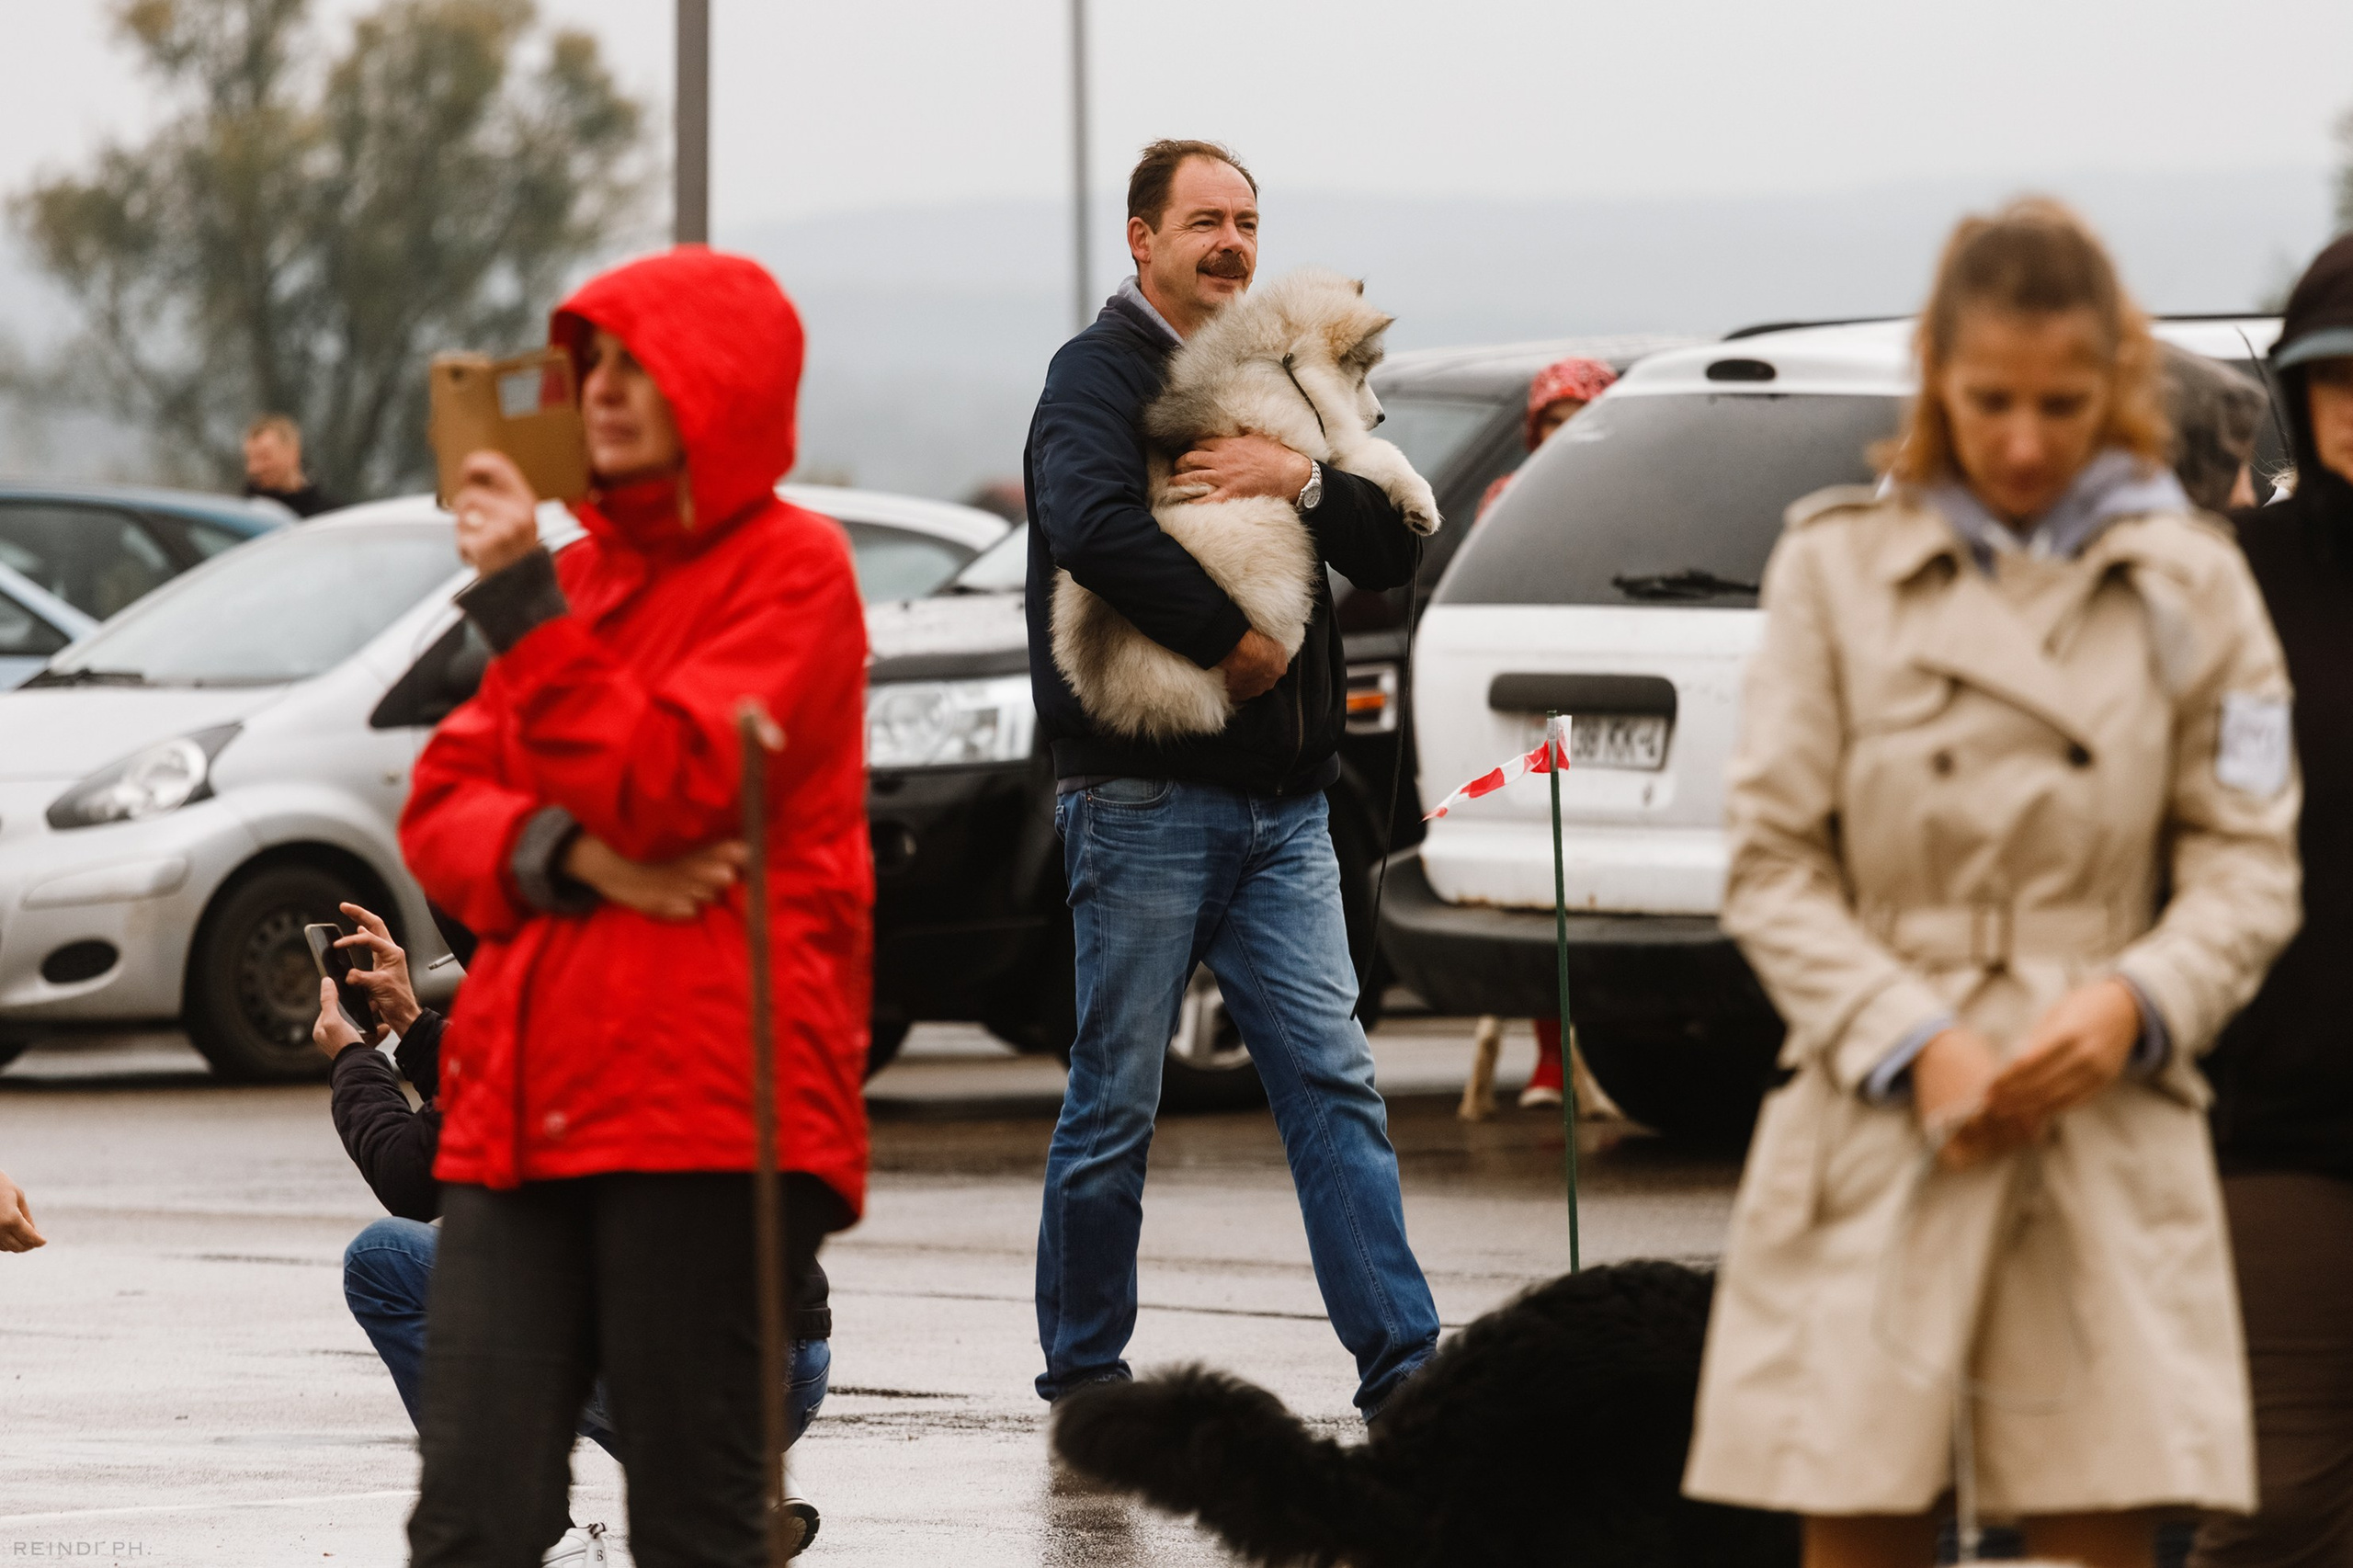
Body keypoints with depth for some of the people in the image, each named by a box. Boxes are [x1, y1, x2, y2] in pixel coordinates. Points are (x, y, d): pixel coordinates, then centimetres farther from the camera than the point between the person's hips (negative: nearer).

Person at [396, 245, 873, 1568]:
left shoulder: (790, 568, 0)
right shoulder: (584, 571, 23)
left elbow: (665, 790, -13)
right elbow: (442, 809, 16)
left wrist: (526, 604, -15)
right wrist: (558, 853, -5)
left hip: (704, 1112, -6)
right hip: (521, 1108, 6)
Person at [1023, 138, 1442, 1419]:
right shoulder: (1099, 375, -3)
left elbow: (1392, 553, 9)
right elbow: (1093, 523, -24)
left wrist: (1303, 482, -10)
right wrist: (1228, 638, -19)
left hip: (1279, 805, 6)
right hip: (1143, 796, -6)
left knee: (1333, 1082, -2)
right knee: (1117, 1098, 0)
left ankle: (1401, 1359, -6)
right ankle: (1083, 1370, 10)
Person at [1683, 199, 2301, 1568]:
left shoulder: (2191, 585, 8)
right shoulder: (1837, 568, 6)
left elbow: (2250, 867, 7)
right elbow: (1772, 865, 3)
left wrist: (2136, 1000, -12)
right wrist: (1911, 1042, -11)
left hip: (2111, 1137, 0)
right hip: (1880, 1136, 0)